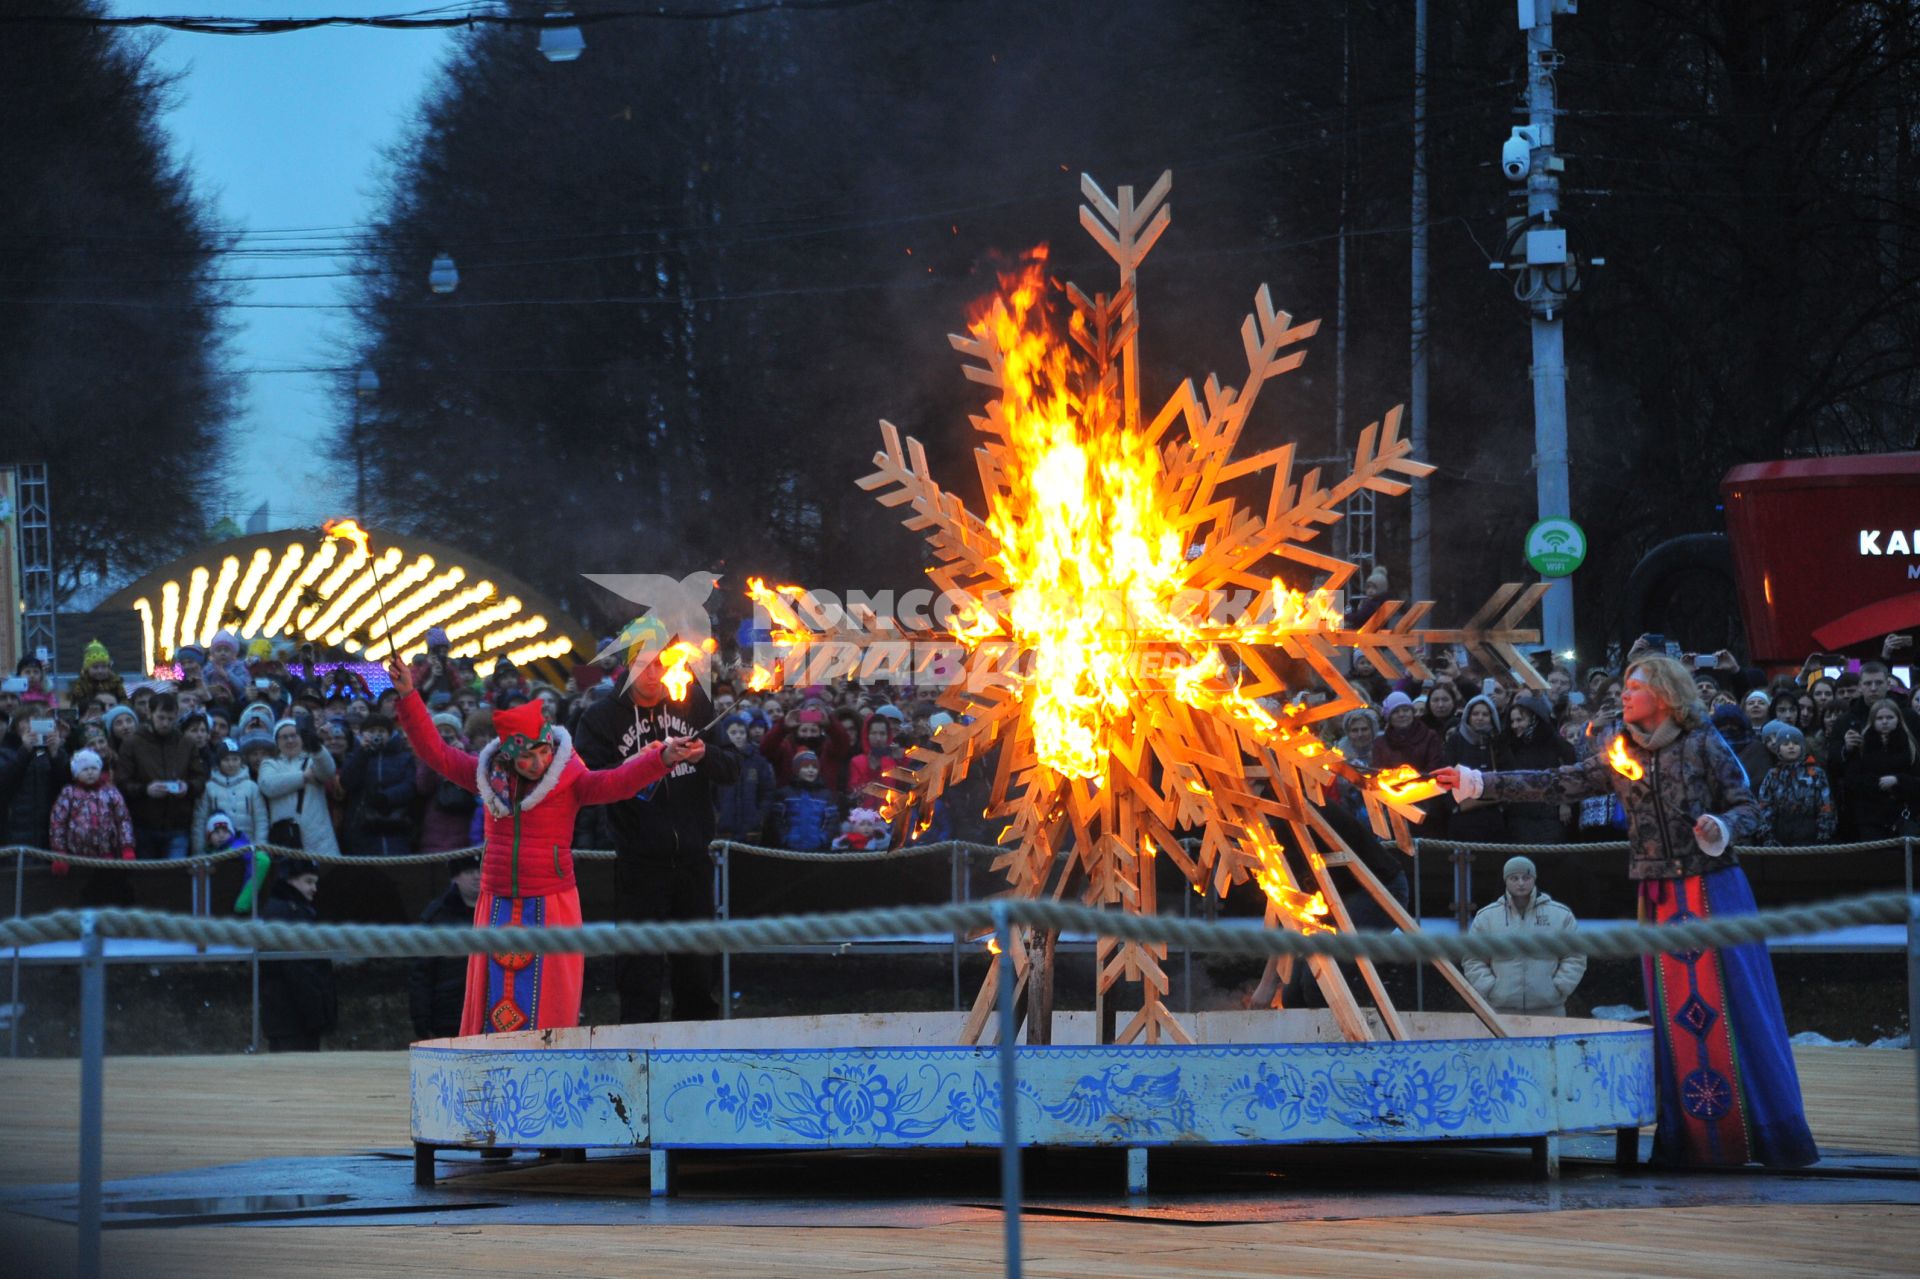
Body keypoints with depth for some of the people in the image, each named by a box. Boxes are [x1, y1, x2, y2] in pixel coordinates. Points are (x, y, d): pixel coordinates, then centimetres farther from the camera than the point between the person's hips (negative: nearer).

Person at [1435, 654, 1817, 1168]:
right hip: (1658, 897, 5)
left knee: (1732, 1009, -7)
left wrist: (1723, 827, -23)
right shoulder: (1621, 753, 10)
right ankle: (1691, 1139, 7)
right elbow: (1557, 785, 10)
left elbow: (1748, 808, -1)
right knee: (1672, 1015, 3)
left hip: (1712, 890, -5)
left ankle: (1775, 1138, -3)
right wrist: (1476, 783, 7)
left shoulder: (1702, 745, -3)